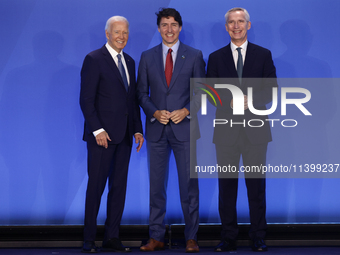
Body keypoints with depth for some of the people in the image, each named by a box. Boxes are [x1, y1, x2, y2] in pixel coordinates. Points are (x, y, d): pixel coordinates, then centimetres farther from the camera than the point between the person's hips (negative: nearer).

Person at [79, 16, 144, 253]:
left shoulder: (130, 62, 16)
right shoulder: (94, 59, -6)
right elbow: (86, 99, -11)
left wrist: (137, 130, 9)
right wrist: (97, 130, -17)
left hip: (124, 135, 7)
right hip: (102, 134, -6)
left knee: (119, 186, 7)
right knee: (96, 186, -2)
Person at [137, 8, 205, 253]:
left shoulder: (194, 56, 4)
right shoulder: (147, 57, 8)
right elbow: (142, 93, 8)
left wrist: (186, 111, -12)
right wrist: (155, 113, -9)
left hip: (184, 127, -2)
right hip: (156, 129, 2)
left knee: (189, 184, 0)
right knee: (157, 185, 5)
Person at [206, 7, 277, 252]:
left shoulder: (263, 55, 8)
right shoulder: (216, 57, 10)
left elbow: (271, 89, 4)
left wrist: (250, 99, -13)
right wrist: (229, 101, -12)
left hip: (255, 128, -1)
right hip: (226, 129, 1)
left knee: (256, 184, 1)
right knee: (227, 185, 3)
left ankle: (258, 238, 8)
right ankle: (228, 238, 9)